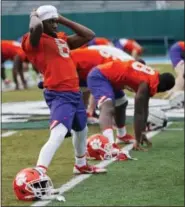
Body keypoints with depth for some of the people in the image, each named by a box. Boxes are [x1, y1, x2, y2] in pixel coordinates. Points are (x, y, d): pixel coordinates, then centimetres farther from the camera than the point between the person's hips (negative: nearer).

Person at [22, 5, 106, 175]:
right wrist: (34, 15, -9)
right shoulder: (35, 41, -9)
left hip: (75, 93, 9)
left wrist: (63, 20, 13)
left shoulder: (62, 39, 15)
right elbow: (36, 27, -33)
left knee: (81, 130, 30)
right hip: (59, 95, -9)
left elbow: (89, 35, 18)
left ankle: (81, 165, 55)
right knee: (58, 135, -29)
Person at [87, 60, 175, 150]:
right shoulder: (146, 83, -22)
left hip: (107, 76, 11)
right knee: (108, 108, -32)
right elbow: (138, 113, -22)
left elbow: (144, 108, 15)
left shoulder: (153, 76, 6)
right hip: (99, 77, -11)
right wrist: (137, 141, -19)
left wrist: (142, 133, 19)